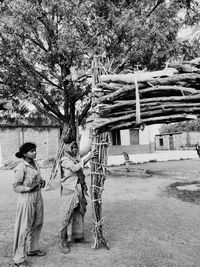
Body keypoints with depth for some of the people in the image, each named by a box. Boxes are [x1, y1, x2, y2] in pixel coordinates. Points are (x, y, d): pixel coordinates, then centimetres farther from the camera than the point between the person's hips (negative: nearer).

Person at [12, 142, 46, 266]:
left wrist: (42, 182, -1)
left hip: (38, 197, 8)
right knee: (24, 228, 1)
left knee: (37, 225, 19)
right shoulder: (21, 168, -17)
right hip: (27, 199, -8)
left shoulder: (35, 163, 6)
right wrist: (29, 188, -26)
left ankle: (33, 249, 39)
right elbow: (16, 187, -13)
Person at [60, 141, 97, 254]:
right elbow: (75, 168, -25)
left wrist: (84, 187, 11)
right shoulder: (65, 160, -10)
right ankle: (64, 242, 6)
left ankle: (78, 236, 30)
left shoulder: (78, 159, 13)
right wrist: (88, 158, -26)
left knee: (79, 213, 14)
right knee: (67, 216, -3)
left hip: (79, 190, 7)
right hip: (69, 190, -7)